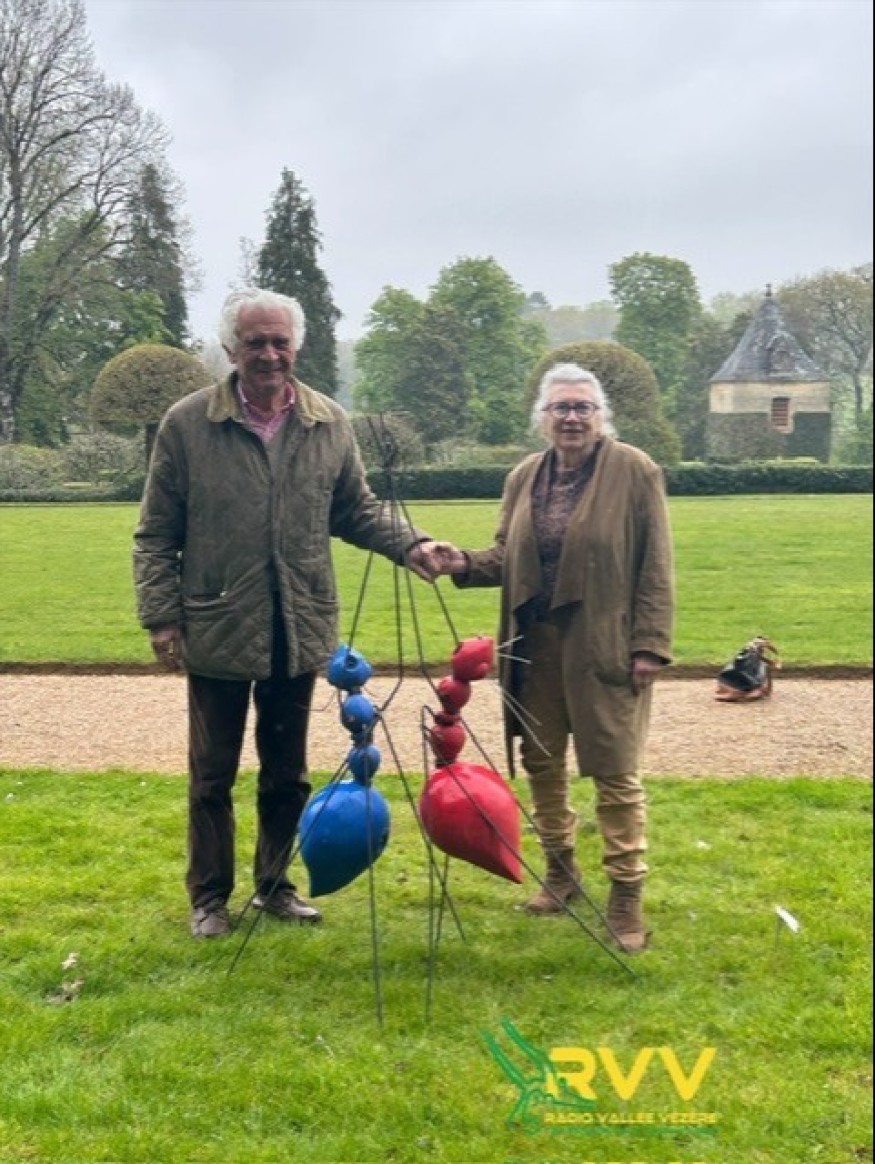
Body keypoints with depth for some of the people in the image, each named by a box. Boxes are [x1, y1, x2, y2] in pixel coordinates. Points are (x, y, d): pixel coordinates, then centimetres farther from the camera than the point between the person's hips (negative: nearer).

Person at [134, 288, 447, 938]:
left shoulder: (329, 423, 2)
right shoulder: (187, 424, -6)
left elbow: (357, 509, 11)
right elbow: (156, 536, -2)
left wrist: (409, 544, -6)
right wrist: (161, 617, -7)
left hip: (299, 632, 3)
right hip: (216, 632, -2)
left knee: (287, 774, 15)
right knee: (213, 775, 11)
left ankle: (274, 884, 34)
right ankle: (210, 896, 27)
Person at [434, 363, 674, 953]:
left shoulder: (635, 471, -7)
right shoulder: (524, 476, 9)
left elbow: (656, 567, -9)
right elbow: (508, 557, 14)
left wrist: (651, 644, -14)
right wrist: (467, 563, -7)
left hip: (604, 646, -5)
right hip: (535, 644, 6)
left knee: (615, 772, 0)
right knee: (541, 761, 14)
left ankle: (627, 894, 10)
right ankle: (561, 870, 32)